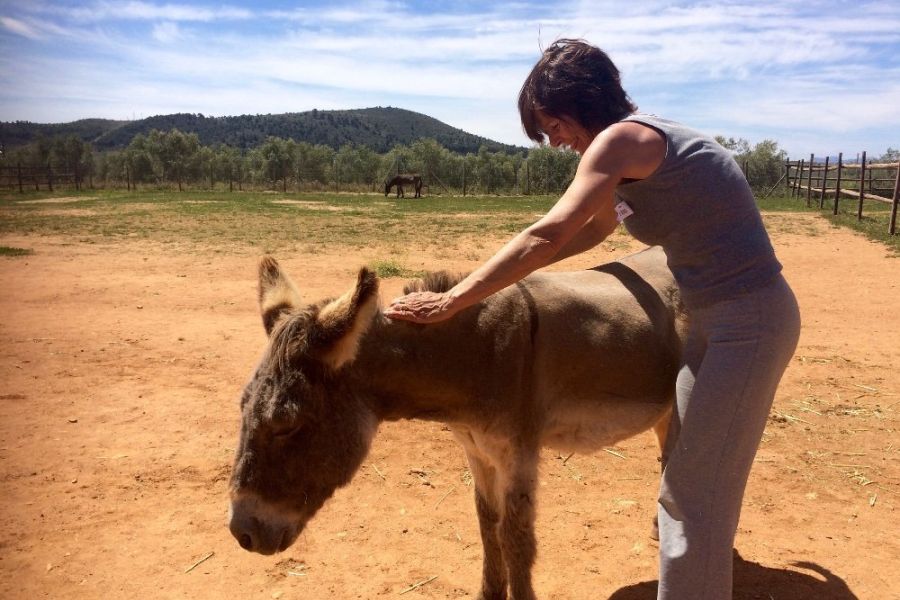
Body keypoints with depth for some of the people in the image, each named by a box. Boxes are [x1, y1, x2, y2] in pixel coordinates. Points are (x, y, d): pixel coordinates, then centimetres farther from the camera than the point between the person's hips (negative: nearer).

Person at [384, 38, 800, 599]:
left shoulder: (621, 137, -17)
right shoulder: (641, 142, 13)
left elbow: (549, 235, -26)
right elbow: (595, 229, 22)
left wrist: (450, 301, -25)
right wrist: (507, 270, 17)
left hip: (751, 320, -10)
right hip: (715, 316, 10)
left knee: (699, 489, 0)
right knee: (683, 472, 22)